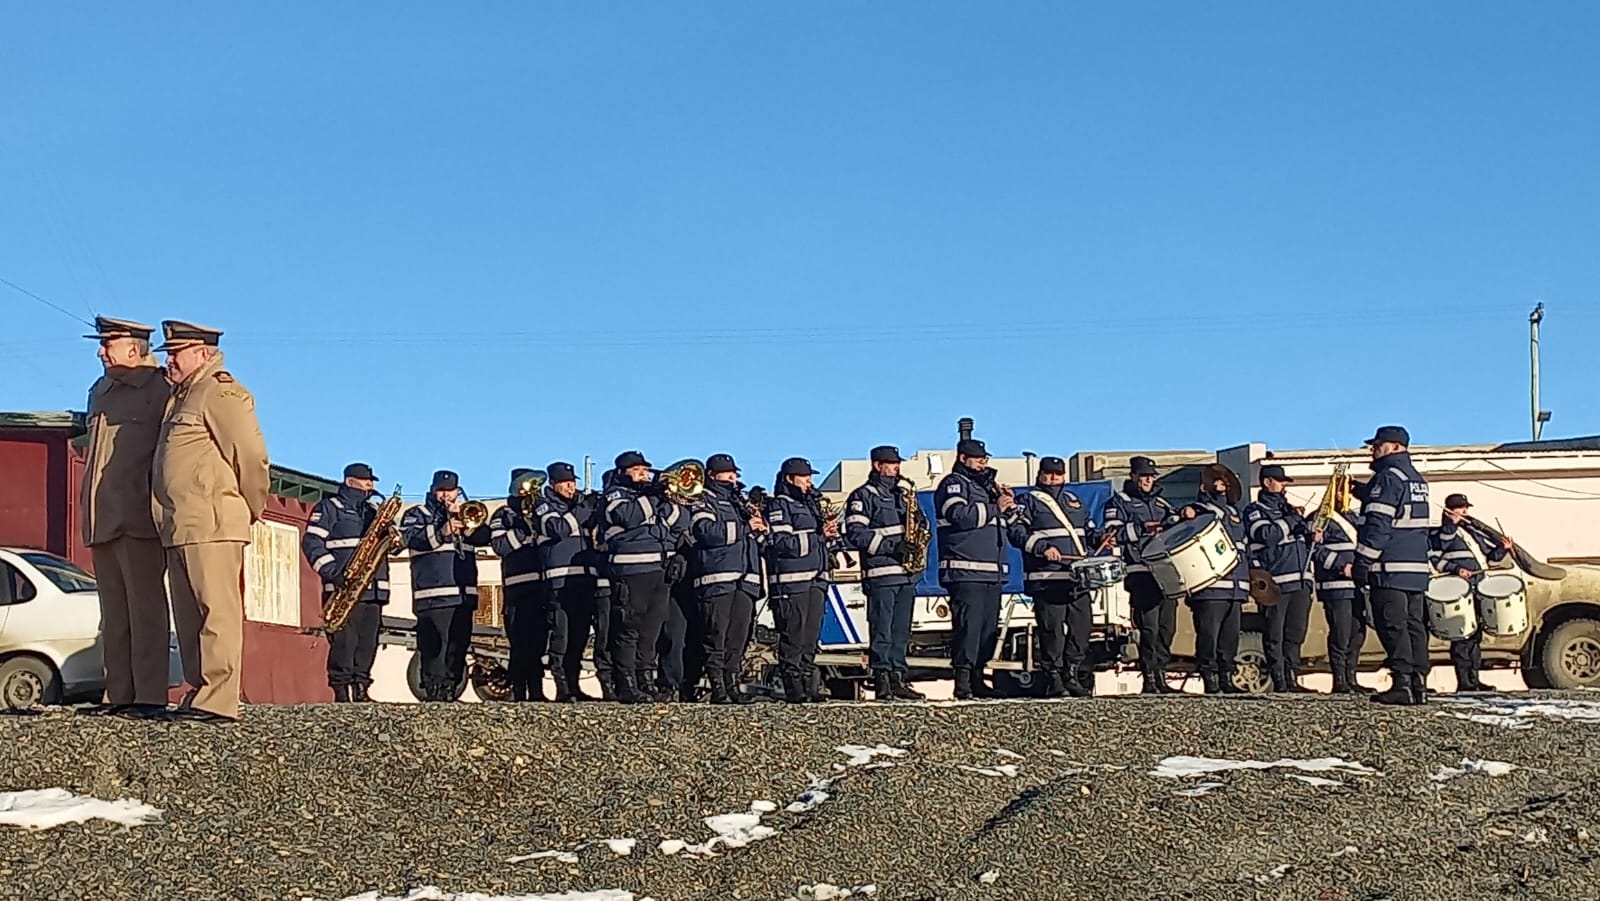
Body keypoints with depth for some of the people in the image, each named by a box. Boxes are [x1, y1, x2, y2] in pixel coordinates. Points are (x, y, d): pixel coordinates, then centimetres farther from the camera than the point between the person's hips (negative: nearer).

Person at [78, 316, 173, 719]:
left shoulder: (160, 391, -5)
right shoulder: (100, 392, 20)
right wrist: (87, 510, 20)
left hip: (139, 520, -8)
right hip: (102, 520, 8)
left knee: (145, 610, -7)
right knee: (114, 614, 9)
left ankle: (150, 697, -6)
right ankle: (119, 695, 12)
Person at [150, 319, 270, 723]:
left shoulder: (221, 392, -6)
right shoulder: (180, 397, 24)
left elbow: (253, 456, -11)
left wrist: (251, 509, -1)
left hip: (212, 524, -10)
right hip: (178, 528, 10)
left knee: (217, 613, -10)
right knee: (188, 617, 9)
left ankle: (218, 701, -12)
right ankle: (199, 694, 13)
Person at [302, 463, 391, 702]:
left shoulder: (375, 509, 24)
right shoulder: (329, 508, 3)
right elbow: (311, 542, -6)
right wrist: (332, 571, -17)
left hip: (374, 589, 6)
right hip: (343, 588, -6)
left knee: (368, 642, 4)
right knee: (344, 641, -10)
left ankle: (360, 689, 10)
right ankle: (341, 692, -9)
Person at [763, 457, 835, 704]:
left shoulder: (811, 503, 22)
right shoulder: (779, 505, -4)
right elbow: (782, 544, -15)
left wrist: (828, 534, 5)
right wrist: (818, 535, -15)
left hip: (815, 580, 8)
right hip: (790, 581, -8)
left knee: (811, 637, 8)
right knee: (793, 637, -7)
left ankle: (810, 685, 13)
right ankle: (794, 689, -5)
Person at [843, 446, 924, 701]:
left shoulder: (900, 495, 21)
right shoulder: (863, 496, -2)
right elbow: (856, 534, -12)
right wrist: (890, 546, -18)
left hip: (907, 572, 7)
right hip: (881, 574, -7)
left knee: (901, 632, 9)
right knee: (881, 631, -7)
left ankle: (899, 680, 13)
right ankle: (882, 684, -6)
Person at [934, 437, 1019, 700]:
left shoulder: (985, 485, 27)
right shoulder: (953, 484, 0)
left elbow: (1009, 522, 30)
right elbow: (960, 515, -18)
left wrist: (1009, 506, 9)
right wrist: (994, 508, -11)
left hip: (992, 572, 9)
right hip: (965, 571, -9)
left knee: (989, 626, 8)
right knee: (968, 624, -16)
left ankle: (977, 678, 14)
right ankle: (962, 680, -18)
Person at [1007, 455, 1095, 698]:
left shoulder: (1075, 502, 24)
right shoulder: (1029, 501, 5)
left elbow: (1089, 531, 32)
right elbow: (1016, 532, -6)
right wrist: (1042, 548, -17)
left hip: (1078, 578, 6)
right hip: (1047, 580, -6)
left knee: (1081, 628, 5)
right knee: (1052, 629, -7)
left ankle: (1073, 676, 15)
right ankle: (1053, 680, -1)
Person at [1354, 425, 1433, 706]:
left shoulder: (1388, 478, -10)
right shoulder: (1417, 479, 19)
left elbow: (1377, 525, -17)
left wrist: (1361, 563, -15)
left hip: (1390, 569, -9)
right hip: (1417, 567, 9)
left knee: (1393, 627, -8)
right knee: (1414, 625, 9)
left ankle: (1402, 684, -11)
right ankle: (1417, 683, 9)